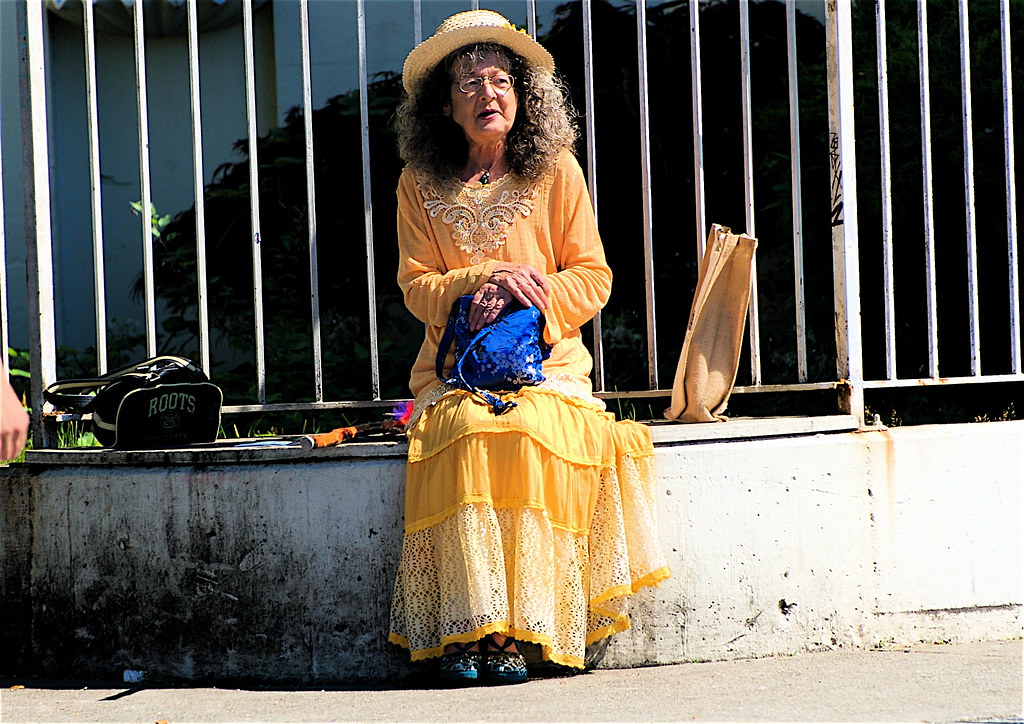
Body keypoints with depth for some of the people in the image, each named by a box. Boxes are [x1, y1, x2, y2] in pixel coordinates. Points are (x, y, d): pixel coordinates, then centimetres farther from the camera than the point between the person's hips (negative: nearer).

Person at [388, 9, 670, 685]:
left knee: (531, 434, -33)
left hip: (547, 359, -1)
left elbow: (593, 279, 4)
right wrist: (487, 278, -12)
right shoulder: (420, 187, 9)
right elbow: (417, 286, 5)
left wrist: (522, 295, -13)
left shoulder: (557, 171, 6)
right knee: (466, 435, -33)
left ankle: (514, 631, -28)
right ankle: (466, 628, -29)